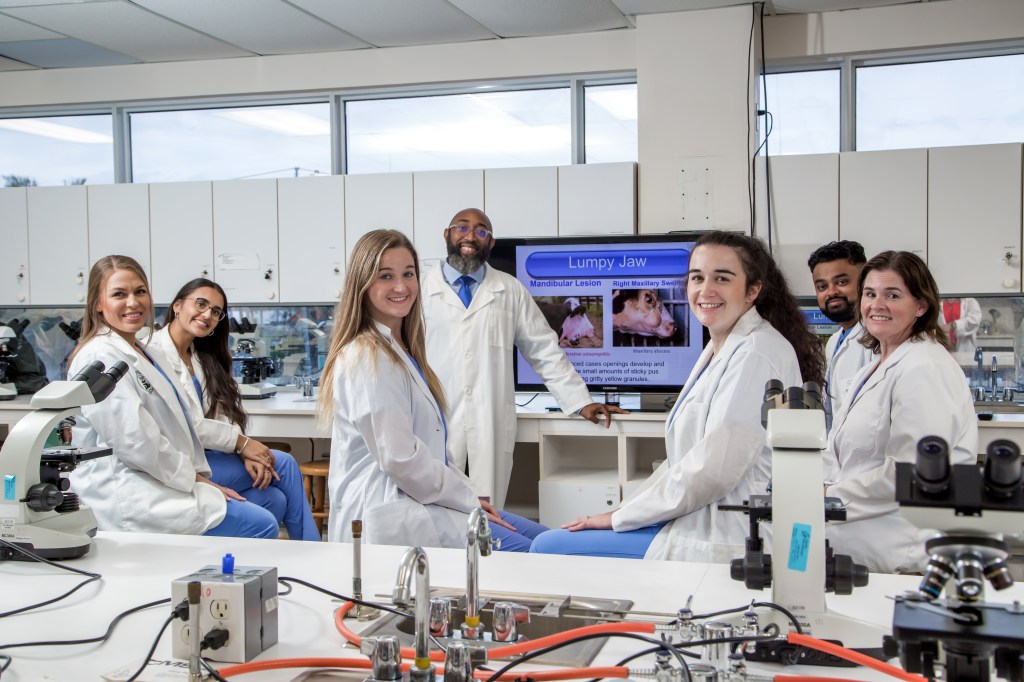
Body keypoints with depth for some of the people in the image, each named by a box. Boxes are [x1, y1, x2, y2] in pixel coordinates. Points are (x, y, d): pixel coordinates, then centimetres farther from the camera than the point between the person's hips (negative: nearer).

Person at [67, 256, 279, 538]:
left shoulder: (148, 354, 17)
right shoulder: (100, 357, -13)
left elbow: (177, 426, 16)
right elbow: (135, 441, -19)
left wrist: (202, 477, 4)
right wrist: (194, 479, -11)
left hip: (148, 482, 10)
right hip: (123, 495, -10)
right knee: (262, 525, -15)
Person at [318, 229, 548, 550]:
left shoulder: (402, 351, 15)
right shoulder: (366, 359, -15)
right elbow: (400, 459, -19)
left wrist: (467, 494, 7)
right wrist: (468, 499, -11)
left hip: (412, 500, 10)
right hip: (387, 516, -10)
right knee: (517, 550, -20)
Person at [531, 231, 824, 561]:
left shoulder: (756, 354, -17)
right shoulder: (721, 348, 15)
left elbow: (712, 470, -22)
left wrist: (621, 516, -12)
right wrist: (627, 510, 6)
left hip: (722, 543, -10)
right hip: (697, 520, 10)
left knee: (549, 547, -9)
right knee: (548, 542, 13)